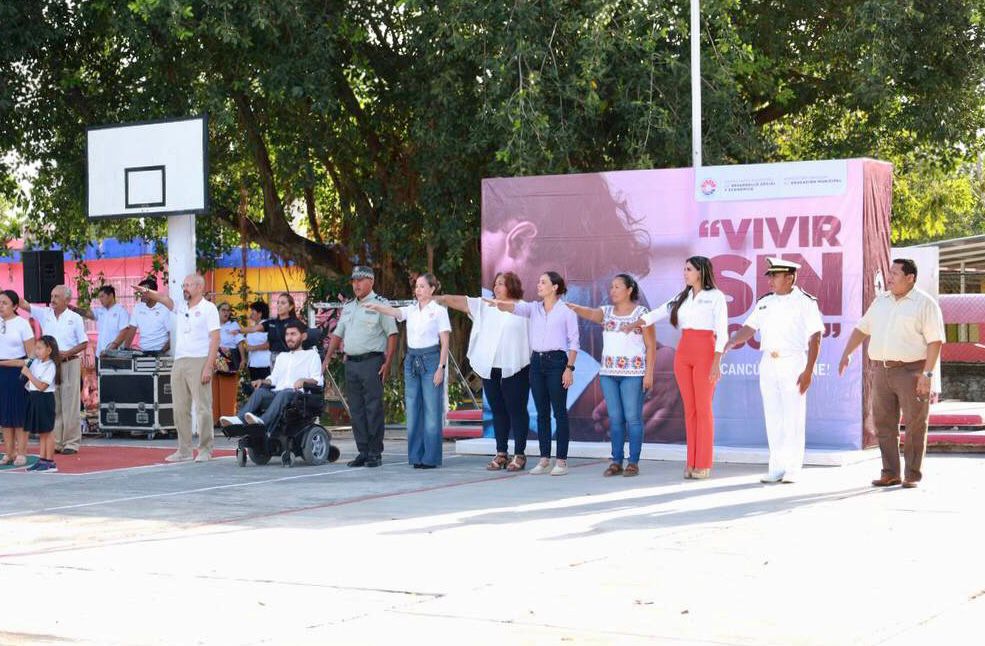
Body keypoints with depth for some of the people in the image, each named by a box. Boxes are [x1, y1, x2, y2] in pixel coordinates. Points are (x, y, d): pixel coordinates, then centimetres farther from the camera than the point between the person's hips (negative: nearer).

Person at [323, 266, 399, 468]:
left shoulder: (380, 304, -2)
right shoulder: (348, 307, 18)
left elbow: (392, 334, -7)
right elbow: (337, 334, 23)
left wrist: (387, 363, -15)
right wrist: (327, 358, 14)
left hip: (372, 361, -7)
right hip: (351, 362, 7)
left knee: (373, 408, -7)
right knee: (356, 409, 7)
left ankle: (375, 453, -3)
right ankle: (363, 452, 12)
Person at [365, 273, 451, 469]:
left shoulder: (439, 311, -2)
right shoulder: (411, 310, 11)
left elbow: (445, 343, -4)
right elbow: (394, 312, -9)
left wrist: (441, 367, -12)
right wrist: (376, 306, -29)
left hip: (431, 360, -5)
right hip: (411, 360, 5)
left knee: (432, 410, -5)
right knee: (412, 409, 6)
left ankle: (431, 457, -1)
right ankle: (416, 455, 12)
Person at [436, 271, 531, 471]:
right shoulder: (483, 306, 12)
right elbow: (457, 301, 6)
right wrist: (436, 299, -6)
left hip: (515, 369, -5)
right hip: (490, 369, 5)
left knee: (517, 410, 0)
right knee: (498, 411, 10)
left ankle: (519, 455, 5)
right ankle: (501, 453, 17)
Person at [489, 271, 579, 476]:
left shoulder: (566, 311, -2)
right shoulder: (534, 308, 10)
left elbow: (574, 342, -3)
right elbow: (516, 307, -9)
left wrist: (569, 368, -10)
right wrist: (500, 304, -31)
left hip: (556, 361, -5)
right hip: (536, 361, 5)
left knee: (559, 412, -2)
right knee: (541, 413, 7)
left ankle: (562, 461, 1)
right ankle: (544, 459, 12)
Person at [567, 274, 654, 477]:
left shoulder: (641, 313, -1)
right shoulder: (606, 312, 12)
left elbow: (651, 345, -2)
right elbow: (590, 314, -8)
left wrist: (649, 373, -9)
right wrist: (572, 307, -27)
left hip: (632, 373, -5)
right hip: (608, 372, 5)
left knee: (632, 418, -3)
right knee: (614, 418, 5)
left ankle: (633, 462, 2)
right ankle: (616, 462, 9)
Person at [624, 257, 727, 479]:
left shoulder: (716, 297, -3)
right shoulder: (682, 297, 14)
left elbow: (722, 332, -9)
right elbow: (657, 313, 12)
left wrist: (716, 362, -16)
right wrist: (634, 324, -1)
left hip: (705, 353, -6)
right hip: (683, 353, 6)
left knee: (703, 408, -4)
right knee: (689, 409, 6)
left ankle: (703, 465, -1)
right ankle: (692, 463, 8)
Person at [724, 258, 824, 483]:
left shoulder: (805, 302, -6)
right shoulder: (765, 302, 12)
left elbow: (815, 338, -8)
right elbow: (749, 328, 11)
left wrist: (808, 371, -13)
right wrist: (730, 343, -8)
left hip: (793, 363, -6)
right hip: (769, 364, 6)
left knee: (793, 418, -3)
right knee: (773, 417, 7)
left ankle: (792, 469, 2)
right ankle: (777, 467, 13)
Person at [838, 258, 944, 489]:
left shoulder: (925, 303, -4)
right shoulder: (881, 301, 15)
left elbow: (935, 341, -10)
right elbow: (862, 328, 23)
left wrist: (927, 374, -17)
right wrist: (846, 354, 14)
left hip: (911, 371, -6)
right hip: (881, 372, 6)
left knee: (914, 425, -2)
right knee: (884, 424, 6)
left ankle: (912, 475, 4)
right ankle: (890, 473, 13)